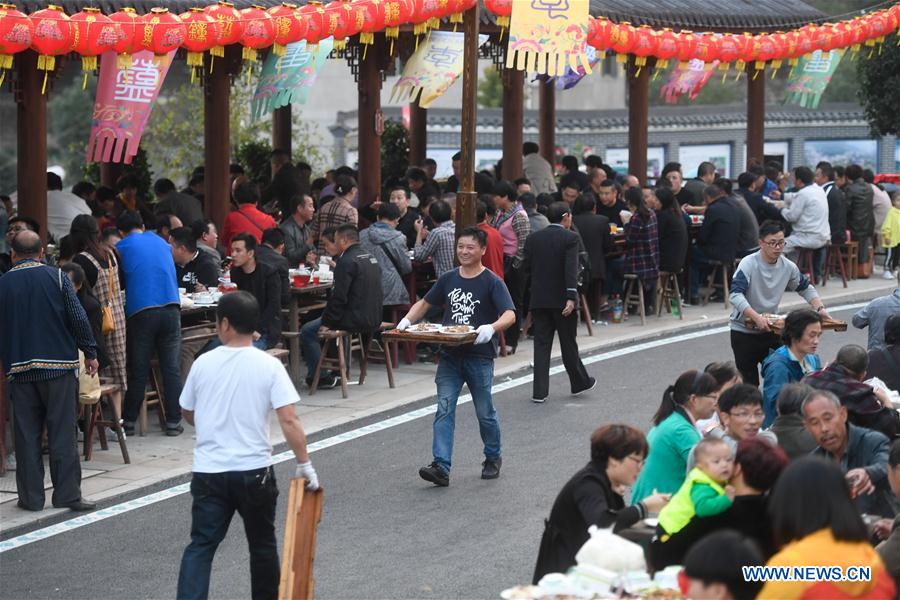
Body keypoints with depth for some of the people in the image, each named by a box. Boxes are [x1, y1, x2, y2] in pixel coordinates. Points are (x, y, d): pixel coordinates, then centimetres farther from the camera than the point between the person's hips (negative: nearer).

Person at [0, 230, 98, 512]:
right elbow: (78, 317, -7)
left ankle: (31, 496, 7)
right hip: (58, 365, -1)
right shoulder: (56, 277, -4)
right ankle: (67, 494, 1)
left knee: (26, 435, 6)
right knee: (62, 433, 1)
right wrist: (90, 353, 2)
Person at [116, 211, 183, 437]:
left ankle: (128, 422, 10)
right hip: (170, 307, 2)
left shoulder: (121, 248, 7)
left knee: (138, 371, 4)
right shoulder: (160, 242, 19)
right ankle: (173, 422, 3)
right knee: (171, 369, 4)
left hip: (140, 312, -2)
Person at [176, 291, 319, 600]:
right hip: (254, 470, -1)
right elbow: (289, 420, -15)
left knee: (201, 545, 0)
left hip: (208, 470, 1)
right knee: (262, 544, 17)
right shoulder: (268, 366, -8)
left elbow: (188, 414, 13)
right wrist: (304, 464, -9)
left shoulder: (204, 363, 0)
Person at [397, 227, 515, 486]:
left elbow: (510, 315, -17)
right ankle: (441, 466, -14)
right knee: (444, 410, -7)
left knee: (485, 412, 9)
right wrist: (408, 320, 0)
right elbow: (425, 303, 19)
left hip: (479, 356, -4)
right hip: (450, 355, 4)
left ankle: (493, 458, 30)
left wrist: (491, 328, -37)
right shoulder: (448, 279, 9)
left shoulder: (492, 282, -7)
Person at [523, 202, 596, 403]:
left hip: (539, 299, 3)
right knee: (568, 343, 11)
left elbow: (526, 268, 4)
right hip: (561, 299, -3)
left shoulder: (533, 238, 4)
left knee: (541, 345, 4)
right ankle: (579, 382, 27)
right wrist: (571, 297, -23)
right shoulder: (570, 238, -9)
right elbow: (571, 268, -19)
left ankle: (539, 391, -1)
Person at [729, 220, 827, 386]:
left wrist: (820, 308, -3)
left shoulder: (788, 266, -1)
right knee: (749, 383, 0)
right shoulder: (748, 264, -18)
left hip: (771, 330, 5)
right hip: (743, 331, -5)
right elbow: (735, 295, -29)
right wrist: (757, 317, -41)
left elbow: (806, 288, 15)